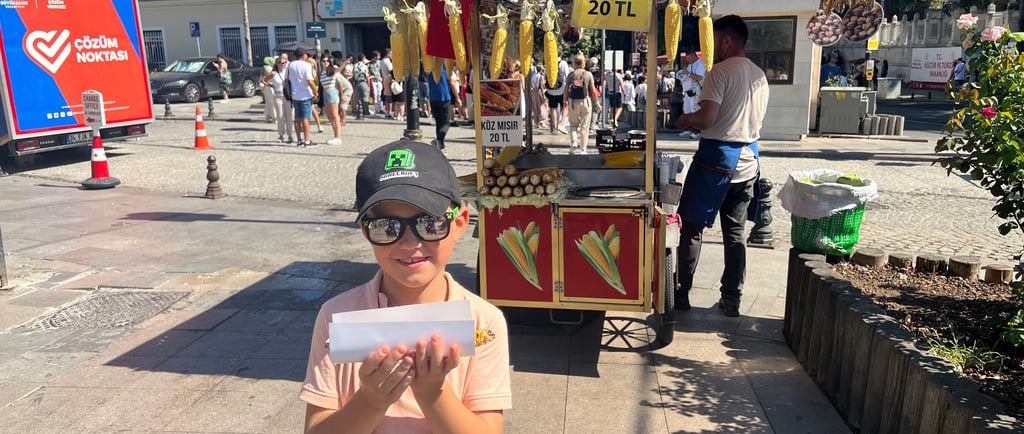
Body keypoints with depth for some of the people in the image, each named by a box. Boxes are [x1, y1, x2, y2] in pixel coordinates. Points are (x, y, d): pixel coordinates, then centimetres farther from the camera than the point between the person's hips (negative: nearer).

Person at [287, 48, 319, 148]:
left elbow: (287, 80, 11)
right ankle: (307, 141, -1)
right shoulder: (306, 65, -13)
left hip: (295, 95, 6)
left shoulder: (290, 65, 6)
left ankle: (300, 140, 16)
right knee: (305, 118, -3)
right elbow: (310, 81, -20)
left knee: (297, 118, 11)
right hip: (305, 95, -6)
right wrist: (315, 93, -10)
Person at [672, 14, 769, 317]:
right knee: (735, 233, 11)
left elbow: (708, 117, -20)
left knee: (692, 228, 4)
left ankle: (682, 294, 10)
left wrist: (686, 120, 1)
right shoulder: (760, 76, 13)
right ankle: (731, 300, 15)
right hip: (747, 160, 7)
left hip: (716, 158, -7)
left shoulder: (721, 70, -11)